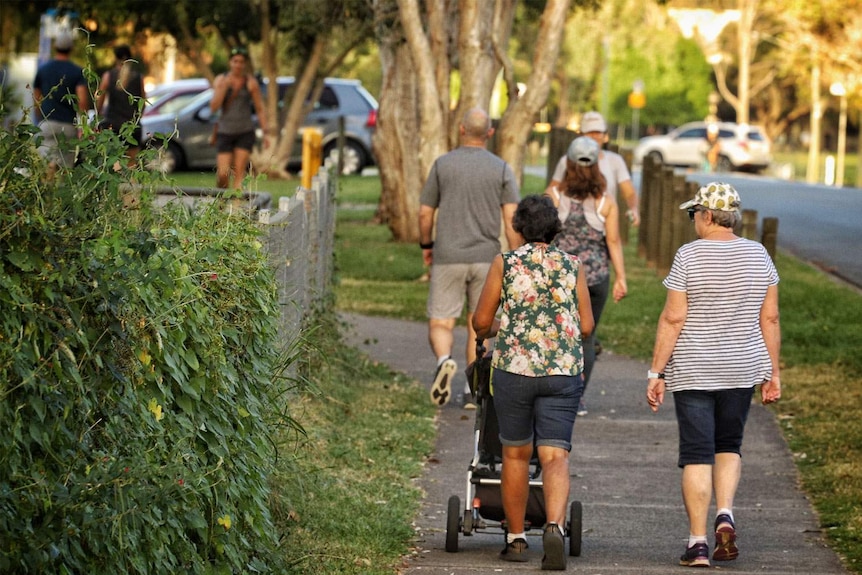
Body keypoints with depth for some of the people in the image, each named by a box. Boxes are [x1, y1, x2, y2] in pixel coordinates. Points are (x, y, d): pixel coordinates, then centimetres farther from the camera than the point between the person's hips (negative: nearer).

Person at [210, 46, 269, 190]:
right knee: (222, 174, -5)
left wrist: (266, 132, -2)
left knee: (239, 173, -9)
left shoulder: (251, 83, 0)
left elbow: (260, 109, 4)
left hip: (245, 133, -1)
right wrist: (224, 87, -15)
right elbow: (214, 107, -4)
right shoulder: (221, 79, 3)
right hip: (225, 131, 1)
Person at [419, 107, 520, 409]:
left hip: (448, 258, -1)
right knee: (478, 327, 14)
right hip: (486, 258, 1)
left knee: (440, 324, 2)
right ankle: (472, 391, 10)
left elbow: (425, 213, 4)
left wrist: (426, 245, 21)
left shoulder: (442, 164, -1)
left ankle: (444, 361, -30)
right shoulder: (502, 169, 0)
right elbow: (512, 219, -6)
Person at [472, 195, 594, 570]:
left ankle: (515, 539, 20)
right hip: (564, 371, 1)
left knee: (516, 454, 13)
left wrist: (487, 330, 26)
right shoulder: (572, 266, 5)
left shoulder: (504, 264, 0)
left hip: (513, 367, -1)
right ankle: (555, 526, -25)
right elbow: (586, 326, 6)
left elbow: (481, 321, 3)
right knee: (555, 456, -2)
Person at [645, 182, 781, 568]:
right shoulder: (757, 255, 1)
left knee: (697, 453, 1)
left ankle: (698, 543, -1)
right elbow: (770, 318, 3)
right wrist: (773, 373, 10)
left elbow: (673, 319, -12)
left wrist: (656, 373, -6)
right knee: (729, 445, 20)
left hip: (693, 371, -3)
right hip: (742, 369, 3)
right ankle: (725, 514, -3)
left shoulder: (689, 256, -10)